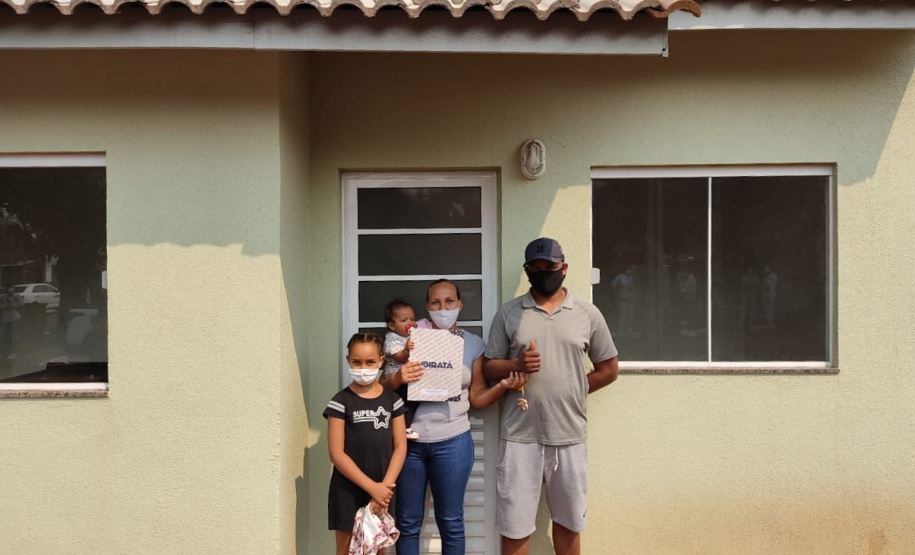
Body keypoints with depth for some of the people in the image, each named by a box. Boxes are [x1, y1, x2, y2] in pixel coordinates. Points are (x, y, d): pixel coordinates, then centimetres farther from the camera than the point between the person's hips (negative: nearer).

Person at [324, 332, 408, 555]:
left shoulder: (392, 400, 2)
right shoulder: (341, 402, -7)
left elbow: (400, 447, 0)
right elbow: (337, 454, -11)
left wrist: (385, 486, -12)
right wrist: (372, 487, -15)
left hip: (381, 490, 3)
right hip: (348, 490, -3)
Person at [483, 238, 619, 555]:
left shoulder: (588, 314, 3)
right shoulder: (508, 313, 3)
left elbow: (608, 369, 9)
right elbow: (489, 367, 5)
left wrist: (572, 392, 1)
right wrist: (517, 365, -15)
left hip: (569, 436, 1)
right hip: (520, 435, 0)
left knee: (568, 521, 14)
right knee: (514, 524, 5)